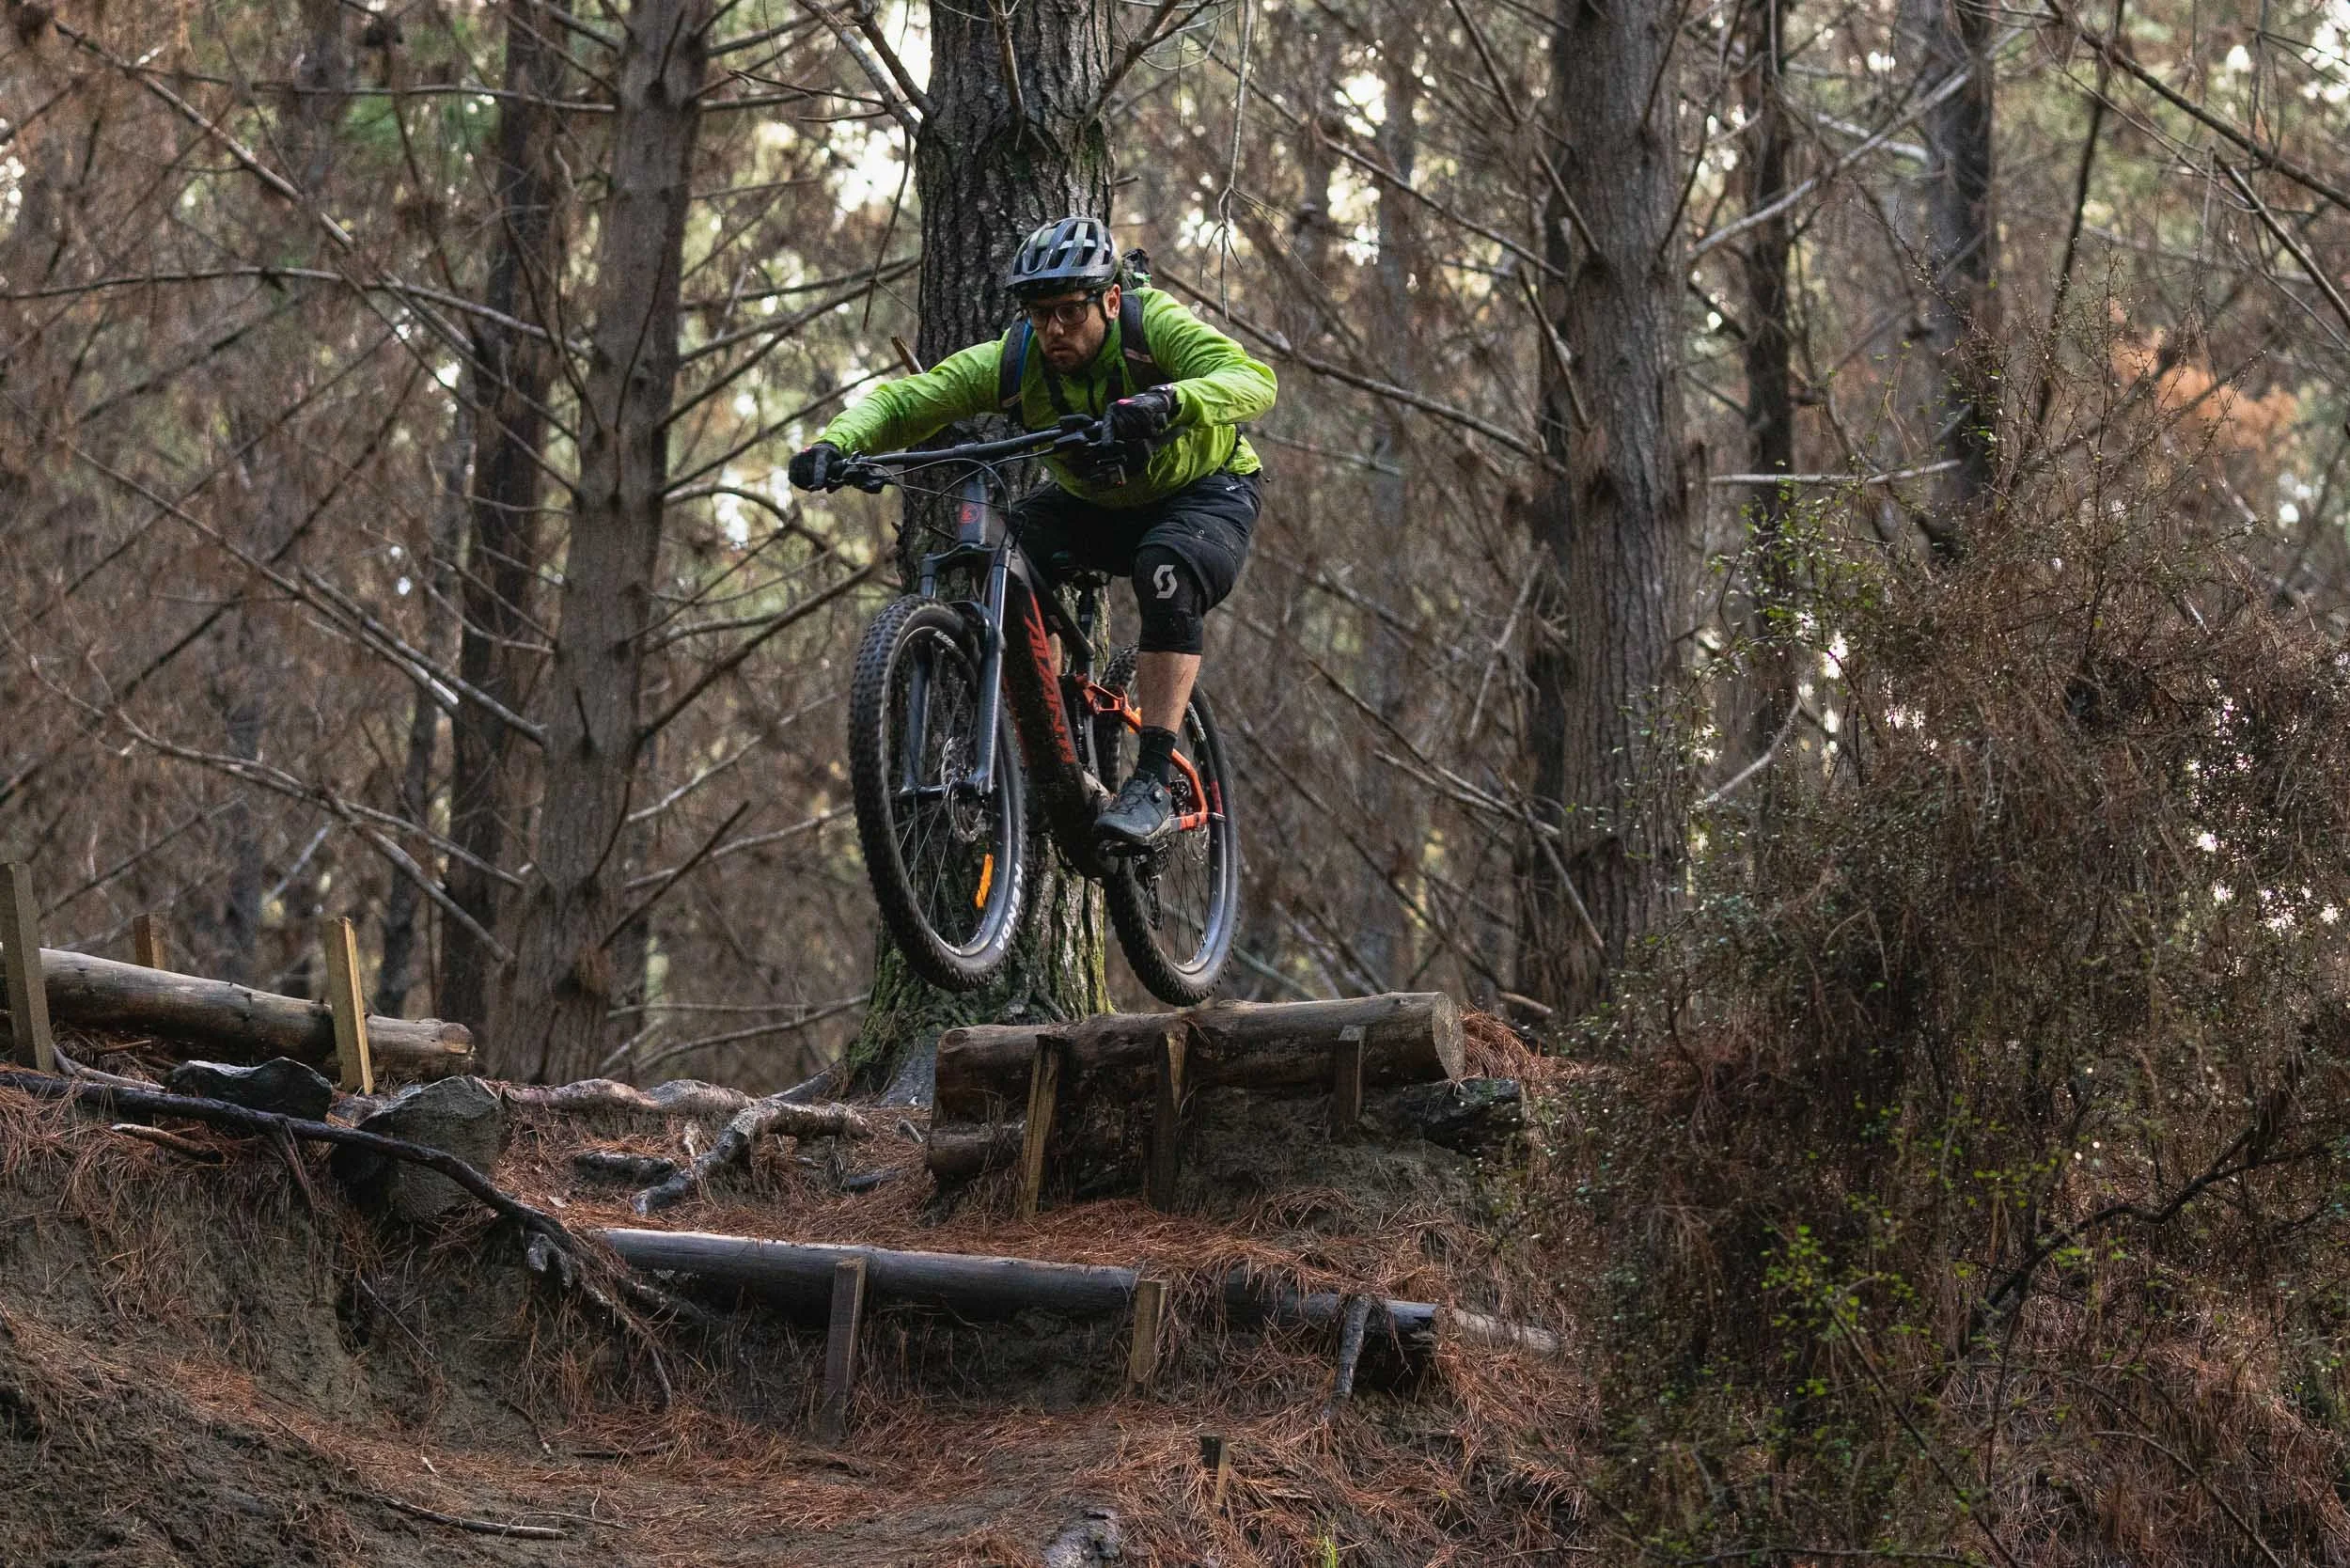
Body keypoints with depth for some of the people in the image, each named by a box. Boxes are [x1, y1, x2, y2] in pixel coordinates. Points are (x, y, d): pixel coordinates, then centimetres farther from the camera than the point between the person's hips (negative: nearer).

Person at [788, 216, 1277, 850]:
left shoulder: (1153, 325, -28)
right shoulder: (1012, 361, -19)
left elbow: (1253, 379, -43)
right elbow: (902, 399, -19)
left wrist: (1167, 401, -63)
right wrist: (837, 442, -40)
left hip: (1206, 490, -4)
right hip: (1094, 505, 4)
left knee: (1166, 566, -37)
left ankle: (1153, 784, -36)